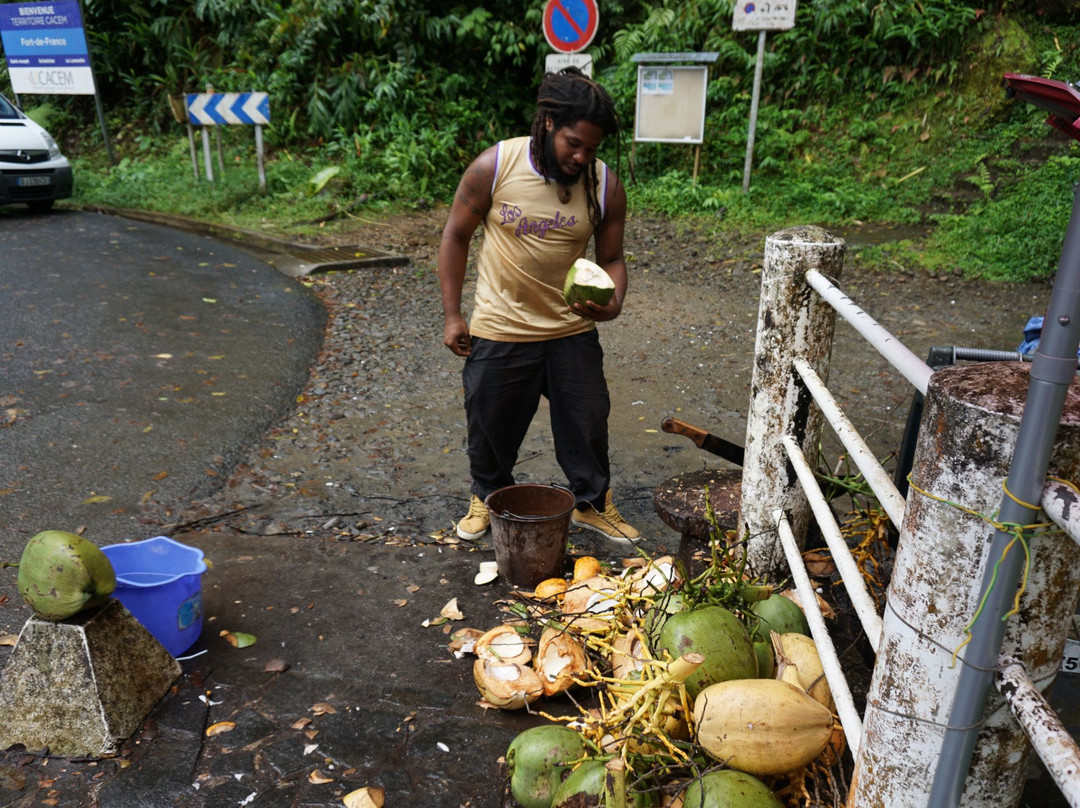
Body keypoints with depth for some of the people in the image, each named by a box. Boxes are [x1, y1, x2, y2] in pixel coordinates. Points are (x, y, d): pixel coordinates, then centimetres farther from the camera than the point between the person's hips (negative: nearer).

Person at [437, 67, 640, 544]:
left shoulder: (607, 187, -9)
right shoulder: (494, 166, -14)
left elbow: (611, 259, 1)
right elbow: (456, 237, -4)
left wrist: (613, 303, -22)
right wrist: (452, 314, -5)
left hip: (572, 330, 2)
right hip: (499, 330, -1)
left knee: (588, 421, 11)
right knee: (490, 423, 13)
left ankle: (592, 503, 36)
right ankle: (487, 496, 41)